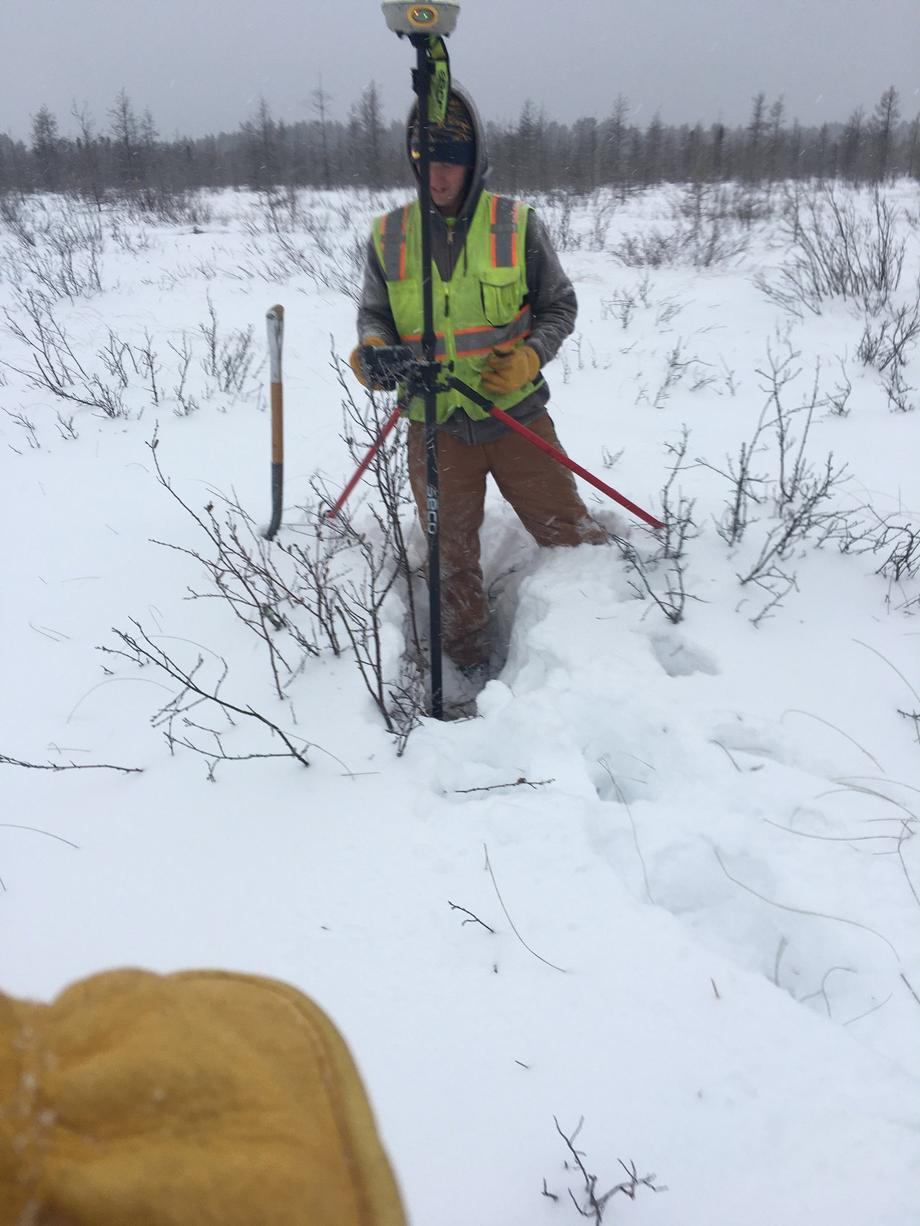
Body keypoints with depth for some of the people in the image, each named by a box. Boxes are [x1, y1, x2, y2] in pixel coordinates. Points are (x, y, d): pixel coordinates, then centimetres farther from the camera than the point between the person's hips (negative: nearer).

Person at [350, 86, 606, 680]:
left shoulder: (517, 223, -3)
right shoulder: (389, 235, 1)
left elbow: (559, 306, 5)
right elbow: (374, 312, 12)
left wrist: (531, 356, -14)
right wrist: (372, 347, -11)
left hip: (516, 416, -1)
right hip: (436, 426, 2)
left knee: (571, 535, 6)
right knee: (452, 562, 11)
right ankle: (471, 665, 31)